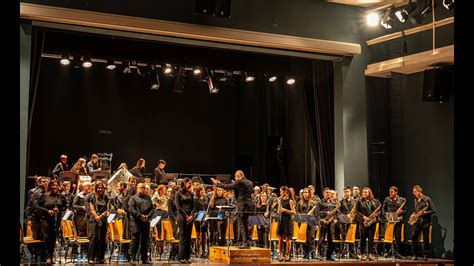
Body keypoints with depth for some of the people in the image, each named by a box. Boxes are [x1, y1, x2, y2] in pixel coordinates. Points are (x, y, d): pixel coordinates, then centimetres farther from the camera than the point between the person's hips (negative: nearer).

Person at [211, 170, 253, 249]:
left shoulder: (239, 182, -9)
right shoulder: (250, 183, 14)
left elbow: (228, 186, -11)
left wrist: (217, 183, -2)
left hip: (242, 206, -8)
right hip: (249, 205, 8)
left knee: (242, 225, -4)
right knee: (244, 225, 16)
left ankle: (246, 243, -6)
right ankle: (247, 242, 19)